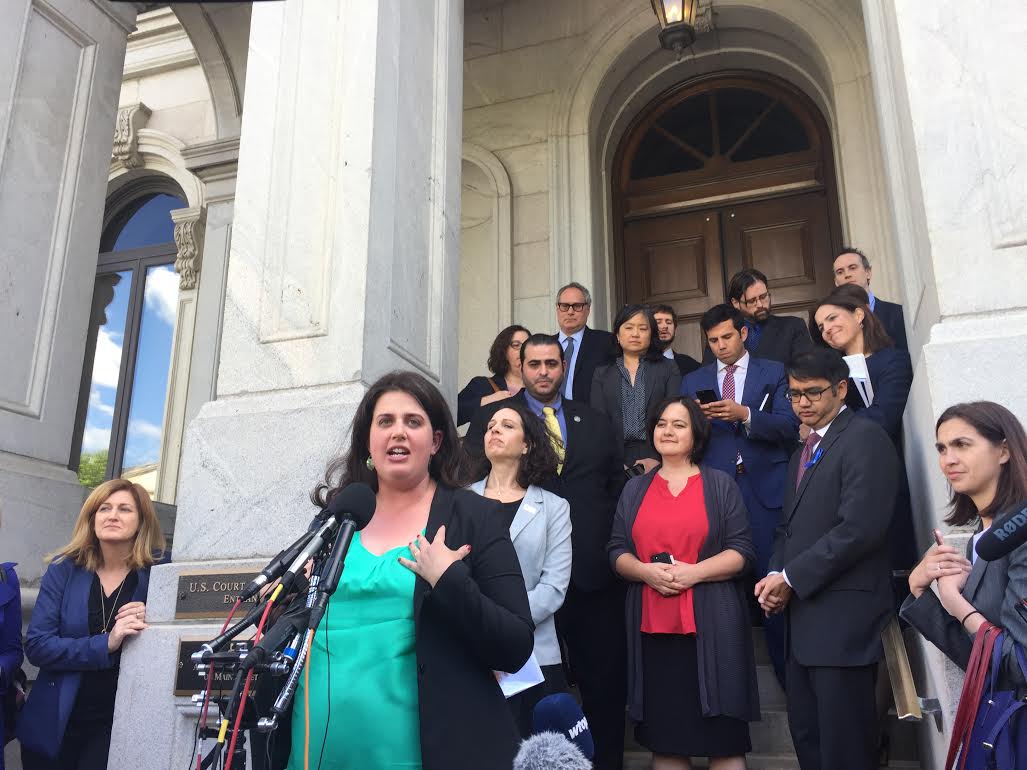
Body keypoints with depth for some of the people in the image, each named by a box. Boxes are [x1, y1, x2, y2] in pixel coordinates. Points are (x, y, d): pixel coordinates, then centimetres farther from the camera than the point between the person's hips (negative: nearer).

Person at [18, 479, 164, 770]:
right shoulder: (64, 569, -4)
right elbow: (36, 646, -11)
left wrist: (151, 625, -23)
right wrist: (106, 644, -24)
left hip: (119, 724, -2)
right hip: (54, 722, 2)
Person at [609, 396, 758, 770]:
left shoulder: (721, 484, 5)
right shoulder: (635, 489, 13)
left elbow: (743, 552, -1)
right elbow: (617, 551, 9)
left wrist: (694, 573, -15)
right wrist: (647, 572, -10)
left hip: (711, 626, -2)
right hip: (652, 626, 3)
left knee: (723, 739, 0)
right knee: (664, 738, 8)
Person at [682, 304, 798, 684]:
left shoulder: (775, 373, 10)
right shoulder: (693, 382, 17)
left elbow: (790, 426, -2)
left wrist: (745, 415, -15)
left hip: (766, 488, -2)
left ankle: (788, 672, 11)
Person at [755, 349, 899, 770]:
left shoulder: (865, 439, -9)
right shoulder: (804, 451, 20)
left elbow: (860, 528, -19)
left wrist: (791, 578, -13)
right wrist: (776, 576, 1)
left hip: (842, 615, -9)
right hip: (802, 614, 9)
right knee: (805, 735, 15)